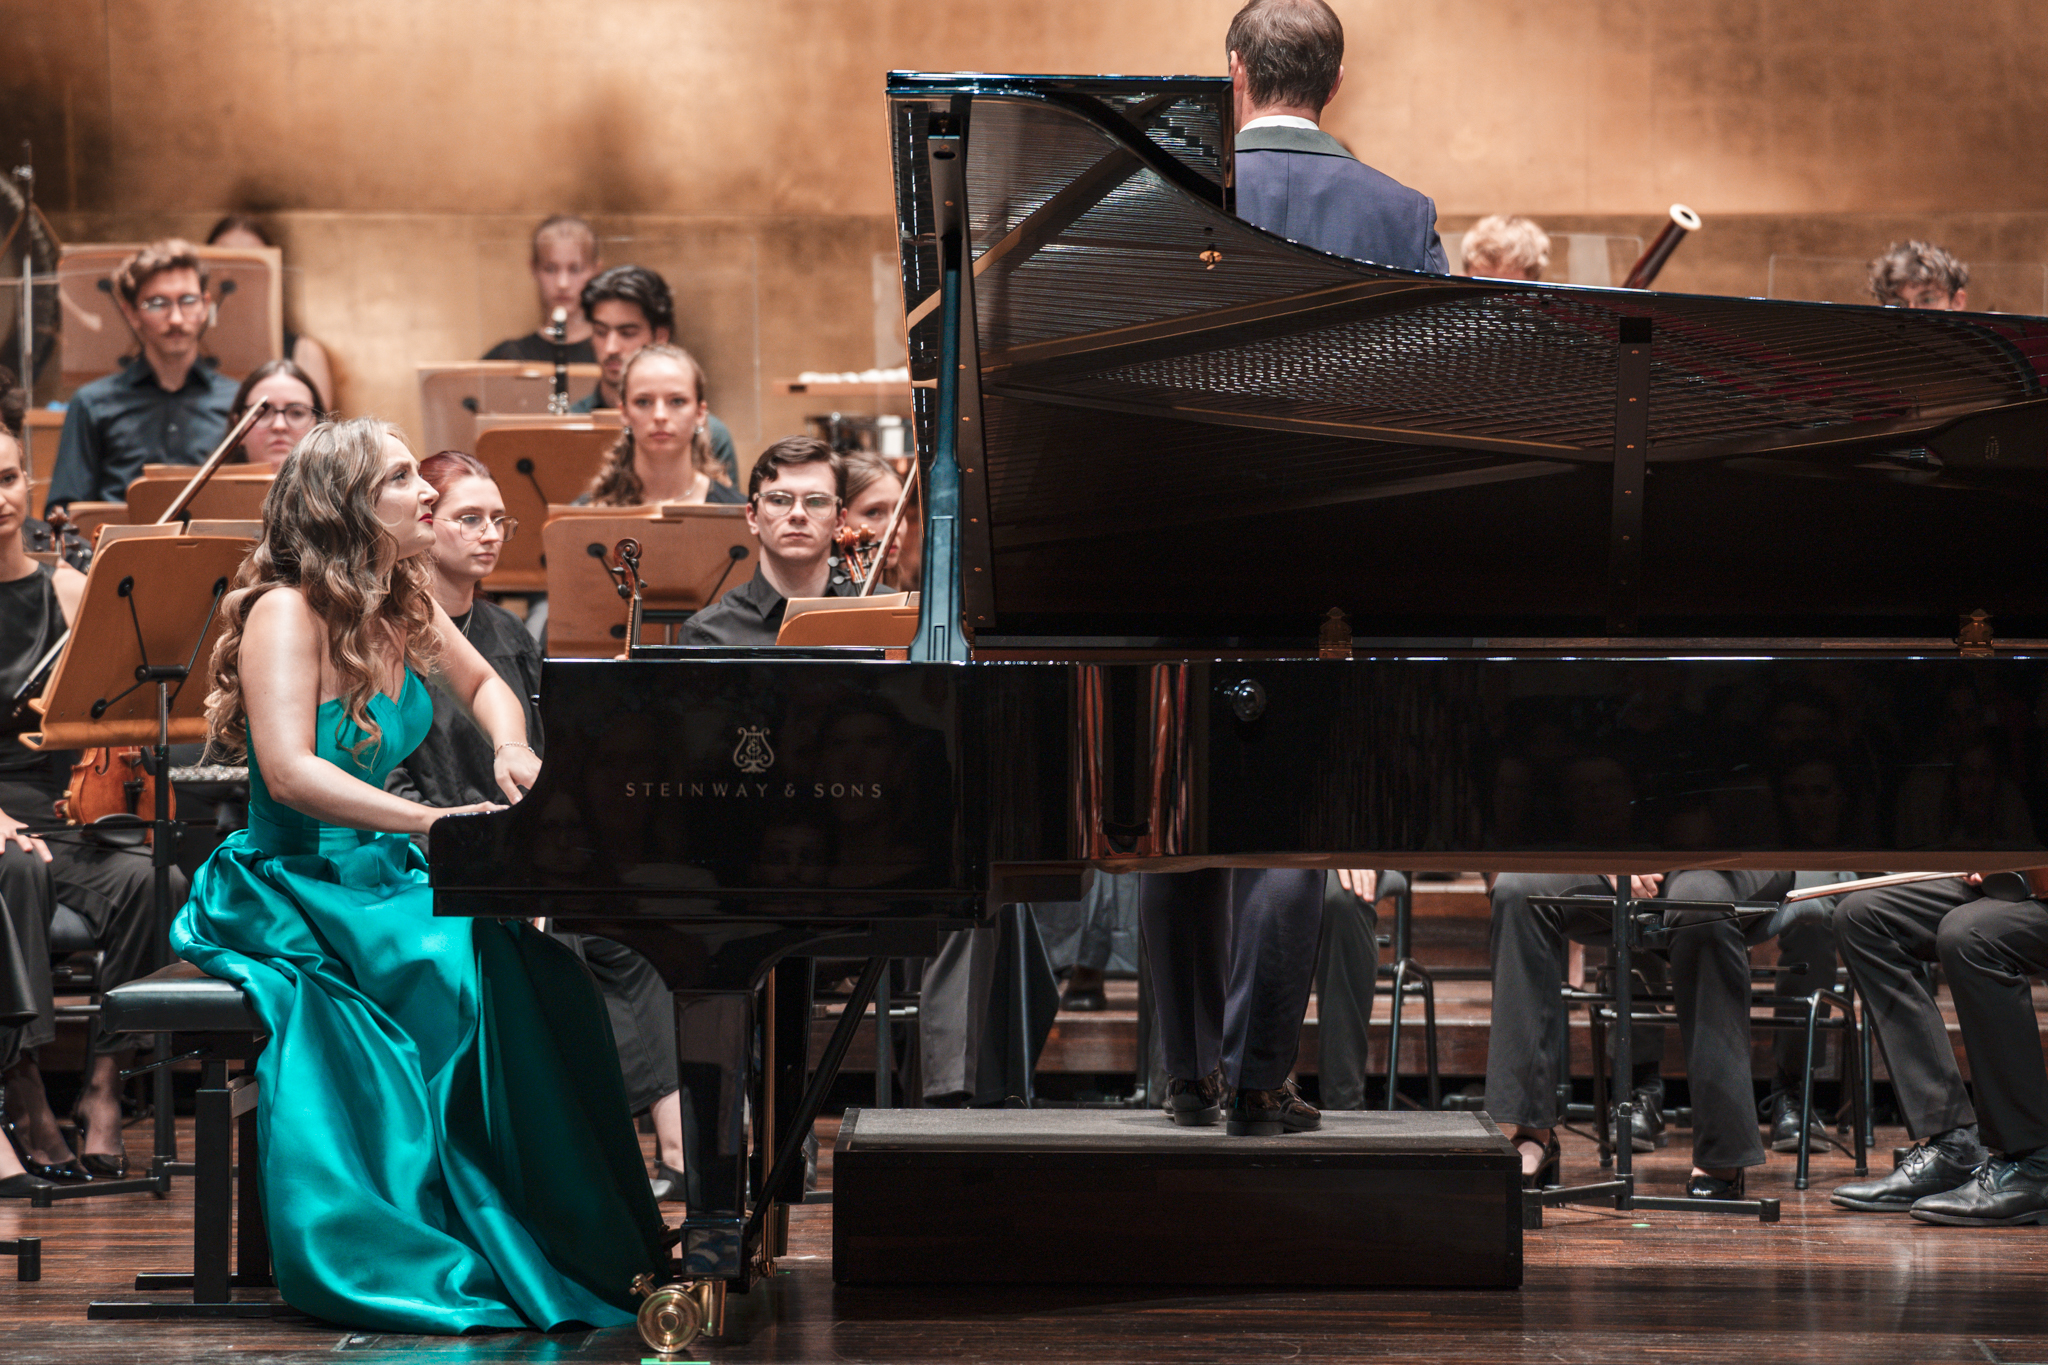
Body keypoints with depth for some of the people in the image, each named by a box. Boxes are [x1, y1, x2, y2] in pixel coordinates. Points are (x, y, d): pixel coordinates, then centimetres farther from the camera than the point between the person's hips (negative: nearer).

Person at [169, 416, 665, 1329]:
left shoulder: (403, 607, 9)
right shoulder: (287, 613, -14)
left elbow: (482, 684, 30)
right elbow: (290, 771, -28)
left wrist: (509, 749, 6)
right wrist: (435, 822, -38)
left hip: (379, 877, 7)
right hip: (290, 889, -7)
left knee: (535, 963, -21)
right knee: (456, 964, -32)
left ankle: (581, 1243, -17)